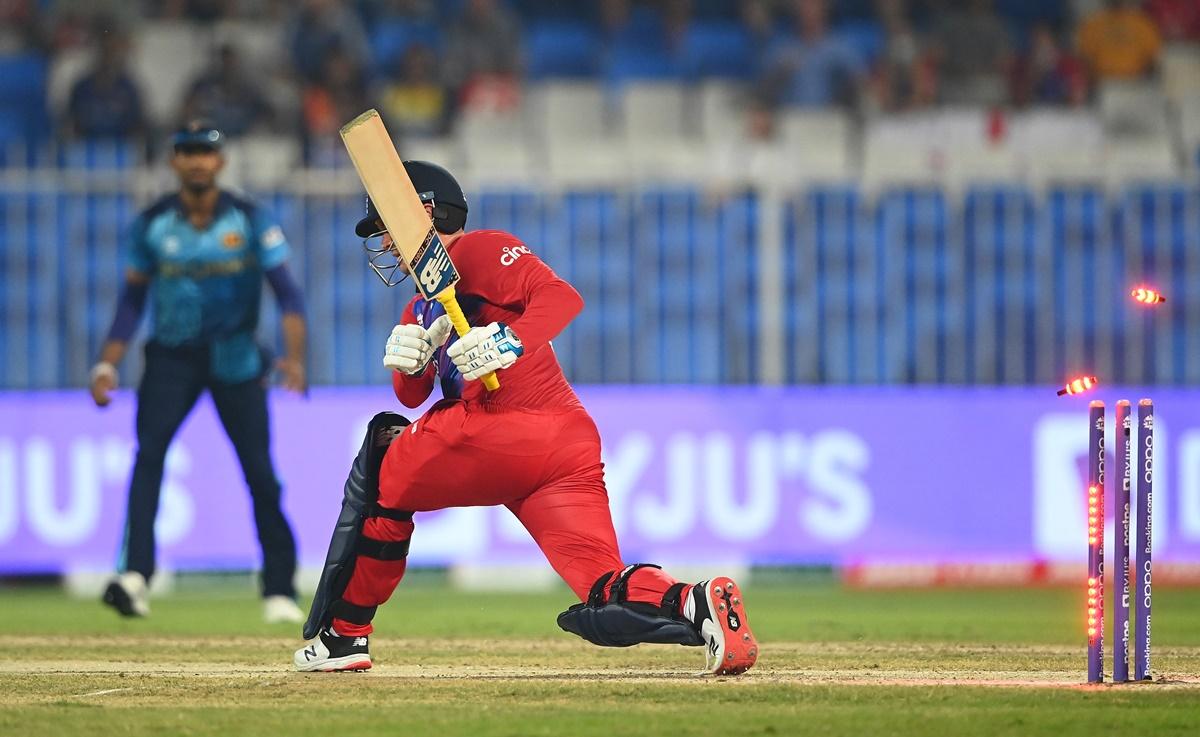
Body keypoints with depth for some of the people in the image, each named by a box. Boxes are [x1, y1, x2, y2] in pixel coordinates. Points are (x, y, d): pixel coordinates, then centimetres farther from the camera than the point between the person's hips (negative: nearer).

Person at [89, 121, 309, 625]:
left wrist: (294, 356, -26)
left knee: (259, 470, -1)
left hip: (235, 357, 0)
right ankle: (135, 575, -31)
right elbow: (133, 299, 7)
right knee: (149, 452, -21)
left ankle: (279, 591, 12)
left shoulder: (250, 221, -4)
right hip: (171, 357, 0)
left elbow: (287, 292, -10)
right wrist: (107, 364, -4)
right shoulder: (151, 224, 0)